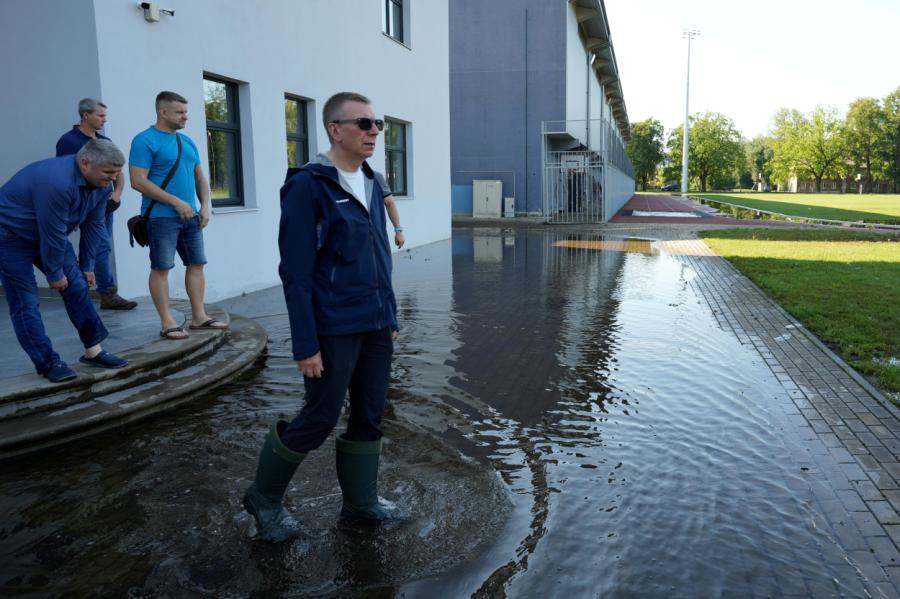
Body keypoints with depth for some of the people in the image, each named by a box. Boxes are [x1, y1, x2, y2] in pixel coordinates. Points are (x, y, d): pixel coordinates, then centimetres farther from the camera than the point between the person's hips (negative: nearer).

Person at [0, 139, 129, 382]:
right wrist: (54, 275, -18)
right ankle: (48, 363, -2)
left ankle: (93, 350, 8)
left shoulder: (100, 183, -10)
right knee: (25, 303, -8)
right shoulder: (56, 182, -36)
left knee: (77, 286, 1)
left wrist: (87, 266, 1)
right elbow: (52, 234, -29)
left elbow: (94, 225, -2)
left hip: (48, 234, 8)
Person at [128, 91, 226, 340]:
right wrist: (176, 202, -17)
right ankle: (167, 323, 1)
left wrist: (205, 206, 3)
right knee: (161, 268, -3)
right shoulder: (145, 141, -8)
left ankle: (199, 316, 17)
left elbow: (200, 177, 19)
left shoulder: (187, 142, 15)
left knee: (196, 264, 8)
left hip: (190, 216, 8)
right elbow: (138, 181, -16)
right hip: (162, 217, -7)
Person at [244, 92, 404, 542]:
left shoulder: (372, 183, 10)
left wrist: (390, 317, 14)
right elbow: (296, 272, -15)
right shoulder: (309, 187, -12)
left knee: (369, 416, 14)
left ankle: (361, 500, 31)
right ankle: (264, 498, 25)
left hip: (376, 326, 7)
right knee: (320, 419, 3)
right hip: (335, 329, -7)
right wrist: (306, 344, -17)